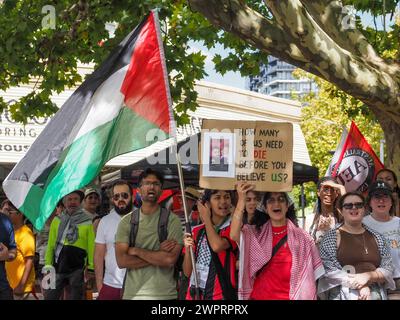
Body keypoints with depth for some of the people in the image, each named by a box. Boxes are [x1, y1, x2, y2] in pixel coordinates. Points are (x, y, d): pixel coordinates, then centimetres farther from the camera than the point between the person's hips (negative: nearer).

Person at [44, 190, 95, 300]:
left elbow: (91, 247, -5)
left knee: (75, 297, 7)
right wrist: (48, 266, 2)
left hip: (78, 269, -3)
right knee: (49, 297, 6)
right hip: (58, 268, 3)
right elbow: (50, 246, 8)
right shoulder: (57, 220, 8)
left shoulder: (88, 221, -3)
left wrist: (91, 269, -9)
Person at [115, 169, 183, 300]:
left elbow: (170, 259, -15)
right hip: (133, 293, 1)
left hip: (165, 294, -1)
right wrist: (159, 253, -13)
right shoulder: (126, 221, 2)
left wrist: (136, 251, -10)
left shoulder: (172, 220, -3)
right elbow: (121, 261, -8)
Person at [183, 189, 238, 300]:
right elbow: (187, 272, 9)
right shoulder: (197, 231, 9)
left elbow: (217, 246, -24)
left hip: (221, 294, -4)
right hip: (194, 294, 4)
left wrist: (206, 218, -8)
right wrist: (187, 249, -10)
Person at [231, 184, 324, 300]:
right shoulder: (255, 233, 0)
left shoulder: (302, 237, -1)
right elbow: (234, 235, -20)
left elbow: (308, 275, 0)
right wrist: (241, 199, -25)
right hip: (258, 296, 1)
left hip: (289, 297, 0)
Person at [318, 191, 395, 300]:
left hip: (376, 295, 4)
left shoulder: (377, 237, 8)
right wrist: (360, 286, -18)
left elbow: (388, 269, 4)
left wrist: (368, 276, -15)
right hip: (344, 295, -3)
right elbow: (328, 271, -11)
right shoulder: (331, 237, -3)